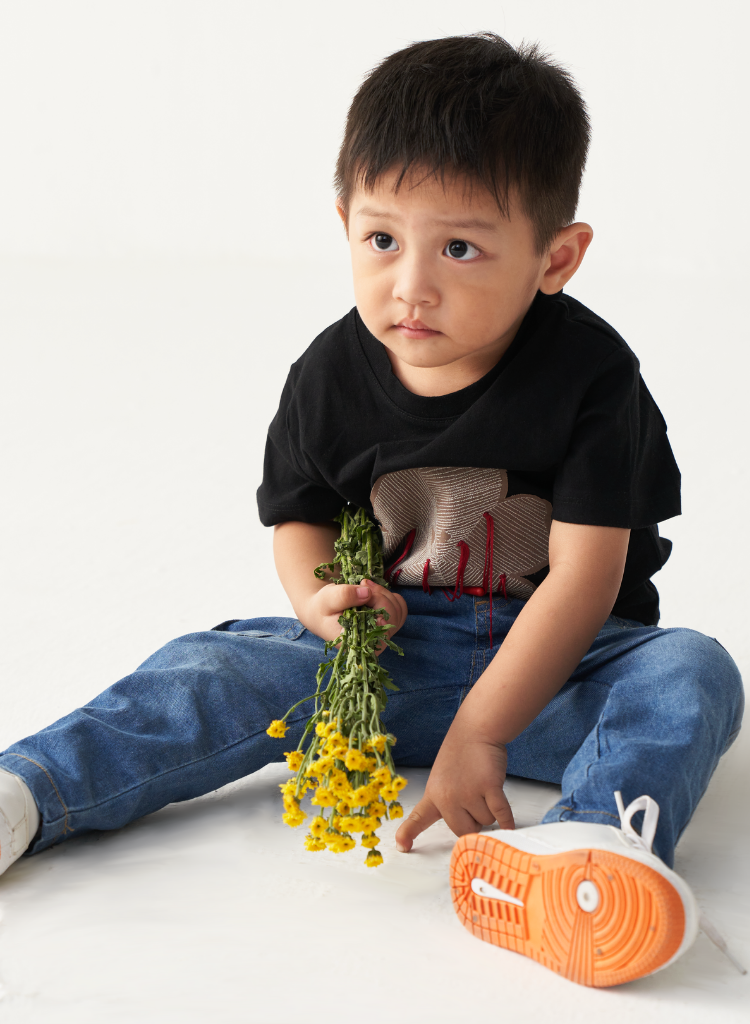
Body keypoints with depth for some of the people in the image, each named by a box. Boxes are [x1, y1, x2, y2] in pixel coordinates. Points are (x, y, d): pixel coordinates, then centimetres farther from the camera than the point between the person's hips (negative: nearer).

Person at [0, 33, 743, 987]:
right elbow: (300, 515, 10)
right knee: (215, 670, -18)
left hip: (551, 658, -2)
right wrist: (315, 598, -15)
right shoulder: (332, 375, -7)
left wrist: (479, 731, -25)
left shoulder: (590, 374, -16)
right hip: (382, 643, 2)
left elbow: (585, 575, -19)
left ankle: (589, 846, -57)